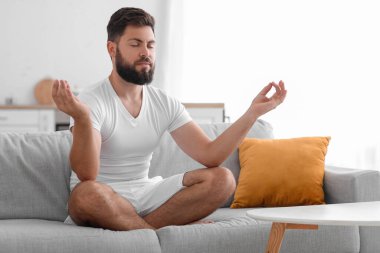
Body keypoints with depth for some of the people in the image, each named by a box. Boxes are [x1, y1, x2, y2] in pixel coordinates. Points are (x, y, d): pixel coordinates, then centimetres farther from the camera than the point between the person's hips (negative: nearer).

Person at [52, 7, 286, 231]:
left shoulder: (166, 104, 4)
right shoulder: (91, 101, -14)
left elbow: (209, 155, -5)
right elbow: (87, 175, -27)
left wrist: (253, 113, -15)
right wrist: (82, 118, -45)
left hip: (144, 193, 5)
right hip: (103, 200, -5)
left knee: (221, 180, -13)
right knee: (87, 194, -40)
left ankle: (128, 229, -22)